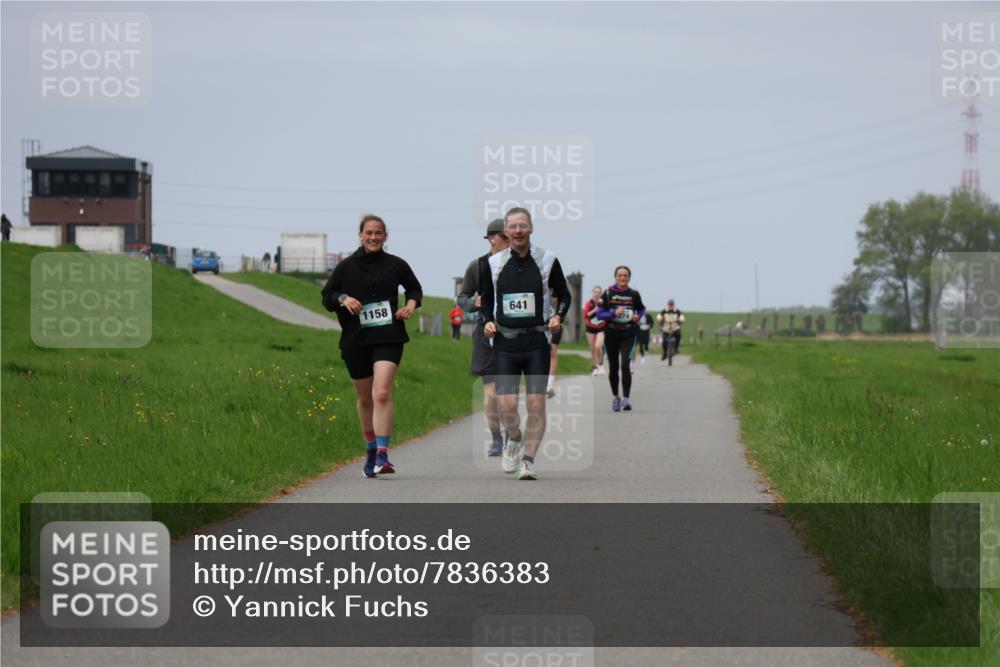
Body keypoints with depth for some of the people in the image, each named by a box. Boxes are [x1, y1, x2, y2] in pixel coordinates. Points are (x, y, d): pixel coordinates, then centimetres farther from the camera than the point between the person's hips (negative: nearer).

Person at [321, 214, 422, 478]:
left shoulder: (396, 265, 4)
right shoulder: (346, 267, 3)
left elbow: (414, 288, 21)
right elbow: (327, 296, 9)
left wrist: (412, 303, 0)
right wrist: (343, 299, -11)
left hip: (388, 338, -2)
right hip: (355, 341, 2)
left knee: (382, 394, -19)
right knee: (365, 399, 13)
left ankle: (382, 456, -23)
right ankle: (371, 451, 32)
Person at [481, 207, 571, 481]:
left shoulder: (547, 260, 1)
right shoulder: (494, 263, 7)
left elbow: (564, 295, 11)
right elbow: (486, 299, 18)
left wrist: (558, 317, -7)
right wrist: (487, 321, -1)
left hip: (537, 340, -1)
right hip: (505, 342, 1)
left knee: (536, 404, -6)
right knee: (506, 404, -6)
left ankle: (528, 460, 4)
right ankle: (514, 439, 26)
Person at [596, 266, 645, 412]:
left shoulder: (634, 294, 2)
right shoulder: (608, 293, -2)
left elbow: (641, 309, 18)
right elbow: (599, 313, -5)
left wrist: (638, 317, -3)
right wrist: (614, 313, -20)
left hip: (629, 335, -1)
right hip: (611, 334, 1)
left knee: (625, 365, -17)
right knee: (613, 368, 9)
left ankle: (626, 398, -17)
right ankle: (615, 397, 28)